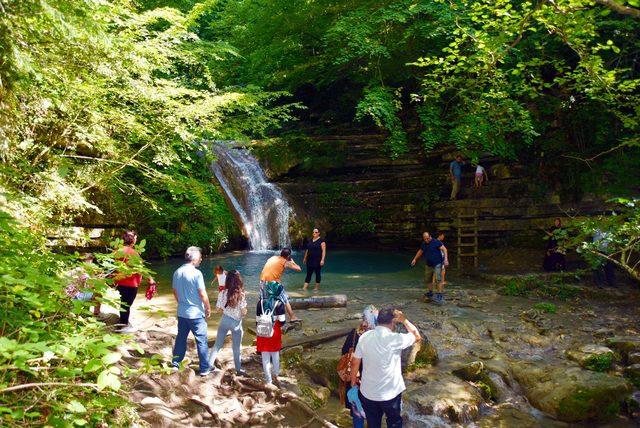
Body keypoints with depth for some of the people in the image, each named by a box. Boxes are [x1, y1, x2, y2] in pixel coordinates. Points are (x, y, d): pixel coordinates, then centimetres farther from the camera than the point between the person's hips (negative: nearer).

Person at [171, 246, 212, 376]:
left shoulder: (177, 272, 2)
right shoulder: (196, 273, -18)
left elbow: (175, 292, 12)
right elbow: (202, 294, -17)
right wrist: (208, 308, -3)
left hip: (181, 312, 6)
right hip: (196, 313, -6)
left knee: (181, 337, 20)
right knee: (201, 340, 3)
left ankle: (176, 362, 30)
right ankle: (204, 368, 7)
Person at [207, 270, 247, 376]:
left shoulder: (223, 293, -11)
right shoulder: (241, 295, -18)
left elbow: (218, 308, -4)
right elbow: (244, 312, -16)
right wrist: (243, 312, 7)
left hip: (225, 320, 2)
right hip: (236, 323, -2)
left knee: (217, 344, 17)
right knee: (236, 348, 14)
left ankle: (209, 364, 19)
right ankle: (238, 369, 26)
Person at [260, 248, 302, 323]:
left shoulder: (272, 258, 18)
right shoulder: (285, 262, 4)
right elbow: (299, 269, 7)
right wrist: (292, 262, 25)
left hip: (263, 281, 4)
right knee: (285, 300, 11)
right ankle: (292, 317, 16)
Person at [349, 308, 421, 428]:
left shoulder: (364, 337, -8)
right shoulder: (395, 339, -21)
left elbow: (355, 362, 0)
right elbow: (417, 337, -4)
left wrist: (353, 381, 16)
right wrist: (403, 320, 2)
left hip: (368, 393, 3)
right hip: (390, 393, -3)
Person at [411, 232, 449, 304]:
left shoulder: (436, 242, -12)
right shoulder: (423, 244, 8)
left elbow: (444, 249, -17)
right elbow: (420, 251, 25)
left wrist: (446, 258, -30)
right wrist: (415, 259, 27)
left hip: (437, 264, -7)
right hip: (428, 265, 7)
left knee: (438, 279, -16)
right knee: (427, 279, 13)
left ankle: (439, 295, -15)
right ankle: (430, 294, 28)